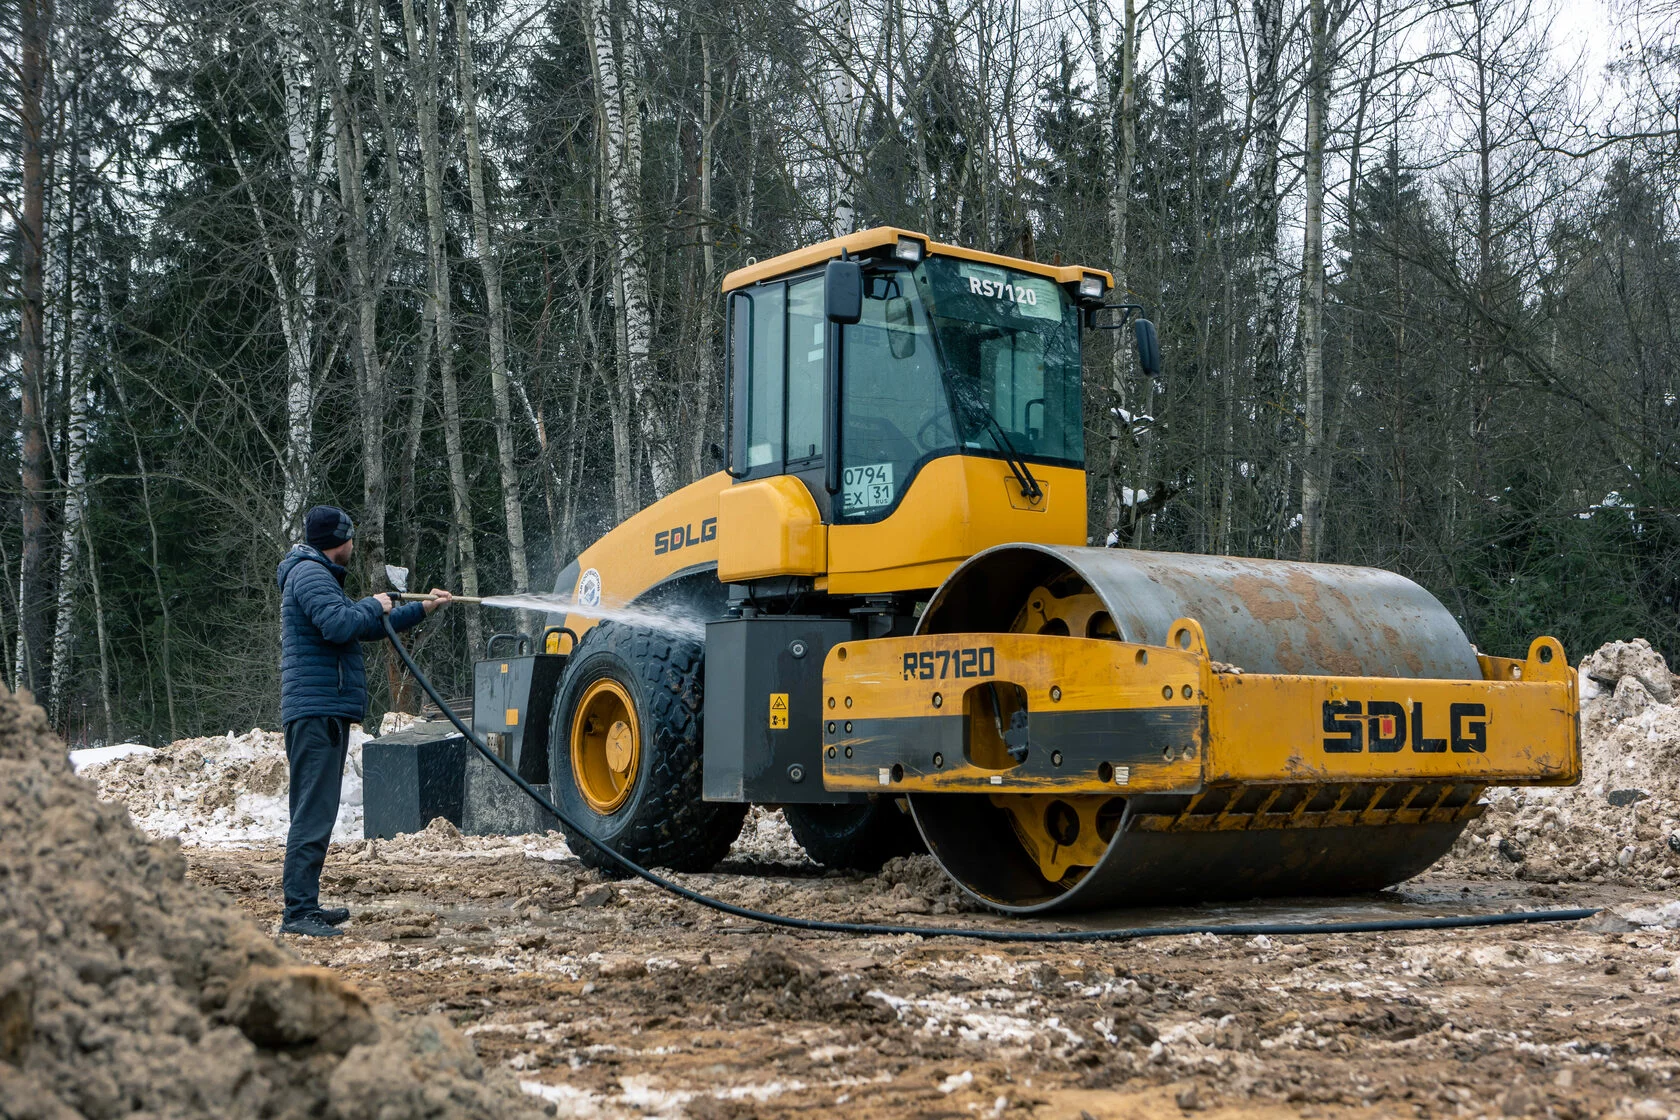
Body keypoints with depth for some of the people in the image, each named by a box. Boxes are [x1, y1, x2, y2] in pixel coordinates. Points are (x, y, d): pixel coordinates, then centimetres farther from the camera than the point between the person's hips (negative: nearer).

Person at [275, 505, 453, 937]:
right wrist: (374, 605, -6)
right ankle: (298, 910, -15)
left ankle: (306, 905, 19)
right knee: (313, 812, -14)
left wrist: (422, 609, 34)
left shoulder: (319, 575, 26)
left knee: (316, 812, 14)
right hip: (316, 711, -11)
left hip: (327, 712, 11)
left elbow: (366, 629, 33)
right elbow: (339, 625, -25)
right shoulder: (308, 574, -9)